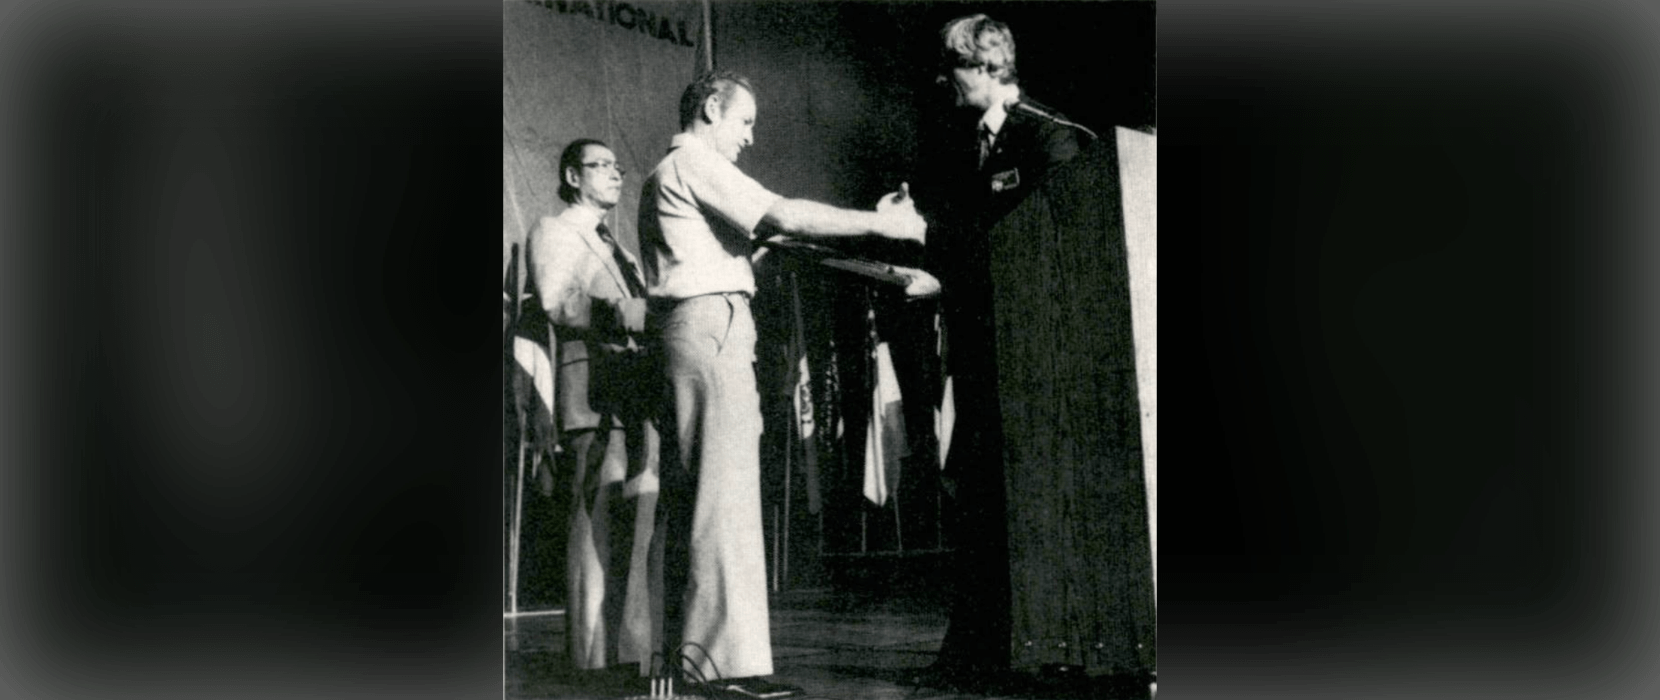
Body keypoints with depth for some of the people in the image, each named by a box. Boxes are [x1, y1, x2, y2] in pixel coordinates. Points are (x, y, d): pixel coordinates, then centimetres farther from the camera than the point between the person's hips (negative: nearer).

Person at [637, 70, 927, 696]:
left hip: (686, 331, 10)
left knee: (687, 496, 7)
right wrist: (880, 222, -8)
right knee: (726, 491, -14)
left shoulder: (666, 176, 28)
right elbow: (786, 216, -12)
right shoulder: (695, 162, -3)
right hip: (711, 322, -10)